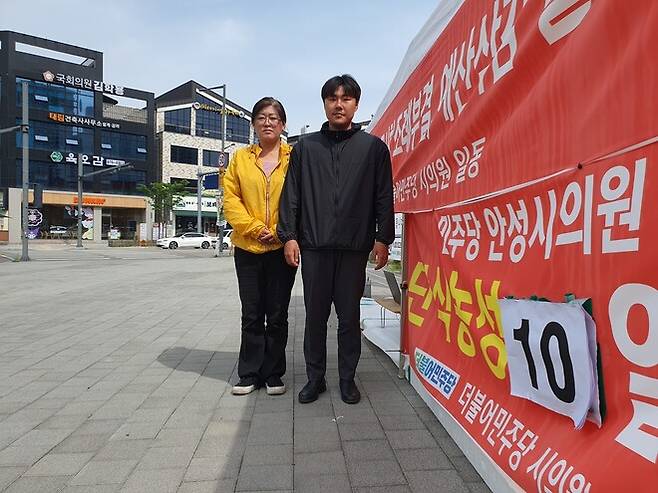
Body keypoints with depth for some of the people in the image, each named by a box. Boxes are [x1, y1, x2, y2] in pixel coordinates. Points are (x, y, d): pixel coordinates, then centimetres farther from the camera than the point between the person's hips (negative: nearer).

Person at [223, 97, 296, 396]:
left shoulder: (294, 157, 3)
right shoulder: (241, 158, 9)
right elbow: (230, 198, 3)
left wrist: (282, 233, -10)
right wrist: (255, 228, -8)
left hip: (281, 248, -2)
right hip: (248, 248, 2)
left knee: (277, 315, 7)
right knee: (252, 315, 10)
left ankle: (273, 374, 22)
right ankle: (249, 374, 23)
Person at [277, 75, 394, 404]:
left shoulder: (373, 147, 8)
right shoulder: (306, 146, 11)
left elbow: (384, 197, 5)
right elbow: (291, 195, 7)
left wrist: (382, 238, -2)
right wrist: (289, 236, -1)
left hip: (355, 247, -1)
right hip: (313, 245, 1)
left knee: (349, 317, 7)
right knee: (315, 316, 9)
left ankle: (347, 378, 23)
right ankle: (315, 377, 24)